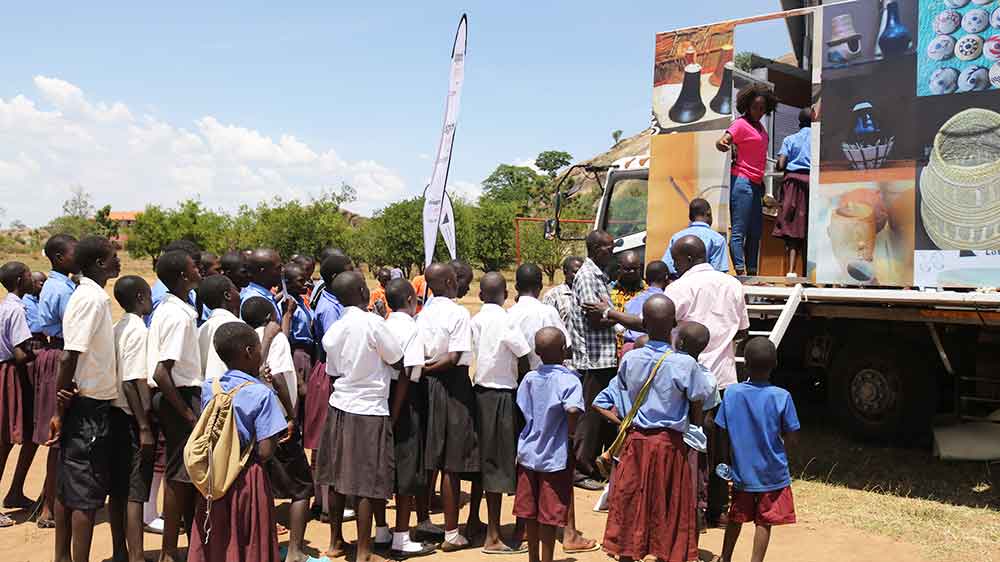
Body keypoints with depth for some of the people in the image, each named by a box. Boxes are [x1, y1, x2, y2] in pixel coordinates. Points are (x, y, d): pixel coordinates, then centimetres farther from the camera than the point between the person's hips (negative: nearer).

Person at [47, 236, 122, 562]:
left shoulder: (89, 296, 11)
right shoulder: (93, 299, -17)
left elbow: (72, 356, 12)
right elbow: (69, 358, -21)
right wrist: (61, 410, -17)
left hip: (86, 405, 9)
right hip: (90, 407, -9)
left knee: (68, 488, 15)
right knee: (87, 494, -3)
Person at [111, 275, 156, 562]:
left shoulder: (117, 328, 9)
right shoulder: (139, 331, -15)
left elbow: (121, 376, 10)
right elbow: (131, 383, -21)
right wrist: (145, 428, -20)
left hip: (116, 413, 8)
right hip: (133, 417, -8)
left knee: (120, 487, 14)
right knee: (137, 491, -4)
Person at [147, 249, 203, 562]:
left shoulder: (168, 308, 10)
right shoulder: (180, 315, -19)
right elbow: (161, 373, -25)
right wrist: (187, 412, -18)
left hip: (174, 395, 10)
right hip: (179, 396, -10)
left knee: (186, 472, 18)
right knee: (180, 475, -1)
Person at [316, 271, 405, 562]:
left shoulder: (332, 332, 4)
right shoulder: (373, 323, -15)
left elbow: (333, 372, 8)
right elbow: (398, 364, -8)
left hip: (339, 406, 7)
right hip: (370, 410, -6)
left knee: (338, 477, 15)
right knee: (368, 484, 1)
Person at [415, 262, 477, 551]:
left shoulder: (423, 314, 6)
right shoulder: (458, 313, -12)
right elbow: (453, 358, -17)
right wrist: (429, 368, -6)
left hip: (426, 386, 6)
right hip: (452, 387, -6)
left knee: (429, 459, 15)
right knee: (452, 464, 1)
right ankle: (451, 534, 8)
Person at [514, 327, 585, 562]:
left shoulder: (529, 378, 1)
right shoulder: (569, 380, -15)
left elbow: (521, 412, 2)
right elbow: (572, 410, -31)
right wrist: (571, 431, -14)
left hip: (529, 452, 5)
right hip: (555, 456, -5)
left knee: (530, 511, 15)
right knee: (550, 515, 4)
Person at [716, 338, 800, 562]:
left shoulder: (731, 393, -10)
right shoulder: (782, 397, -15)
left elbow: (722, 434, -5)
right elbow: (793, 440, -12)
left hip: (742, 472, 3)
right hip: (772, 474, -3)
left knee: (736, 517, 20)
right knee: (764, 522, 9)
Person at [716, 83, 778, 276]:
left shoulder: (760, 126, 17)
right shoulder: (741, 124, -7)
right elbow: (724, 140, -23)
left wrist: (762, 183, 17)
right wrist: (722, 144, -47)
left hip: (756, 184, 9)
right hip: (742, 181, -9)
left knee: (756, 231, 11)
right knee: (739, 231, -11)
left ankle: (752, 273, 16)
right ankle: (740, 272, -15)